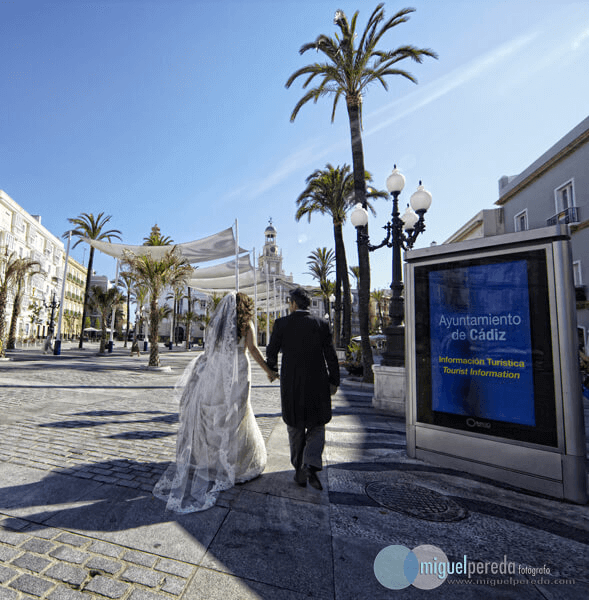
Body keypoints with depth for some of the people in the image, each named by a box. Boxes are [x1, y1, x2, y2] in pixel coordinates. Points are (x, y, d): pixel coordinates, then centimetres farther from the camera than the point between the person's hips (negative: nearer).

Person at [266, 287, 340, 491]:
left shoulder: (281, 323, -6)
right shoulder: (321, 324, -4)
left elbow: (271, 352, 0)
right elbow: (331, 356, -4)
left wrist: (272, 368, 21)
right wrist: (334, 381, 7)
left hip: (291, 384, 0)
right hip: (317, 384, 0)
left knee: (295, 428, 18)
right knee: (317, 426, 17)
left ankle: (300, 471, 25)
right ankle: (311, 465, -3)